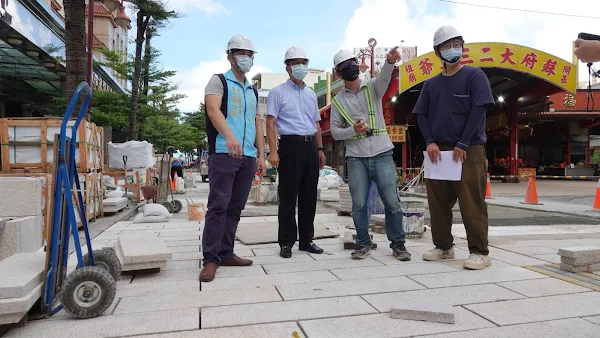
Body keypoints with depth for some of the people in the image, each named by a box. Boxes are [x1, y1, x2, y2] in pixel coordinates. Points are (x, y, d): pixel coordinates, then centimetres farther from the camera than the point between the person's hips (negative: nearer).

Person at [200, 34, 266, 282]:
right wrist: (229, 135, -33)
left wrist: (261, 155, 13)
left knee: (235, 207, 8)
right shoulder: (219, 81, 4)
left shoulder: (253, 91, 23)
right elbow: (213, 110, -14)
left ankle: (226, 253, 16)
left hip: (248, 157, 7)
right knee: (218, 205, -9)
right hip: (223, 153, -6)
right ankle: (211, 258, -3)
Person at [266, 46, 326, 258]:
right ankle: (286, 243, 6)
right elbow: (270, 123, -6)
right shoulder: (278, 92, 2)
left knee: (309, 195, 8)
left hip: (310, 146, 6)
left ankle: (307, 240, 18)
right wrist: (273, 151, -16)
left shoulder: (311, 94, 20)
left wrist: (320, 149, 17)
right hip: (291, 145, -6)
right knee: (288, 196, -3)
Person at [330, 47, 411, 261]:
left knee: (392, 202, -1)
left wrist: (390, 62, -38)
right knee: (359, 204, 4)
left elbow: (384, 77, -17)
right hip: (356, 158, 1)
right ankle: (363, 244, 20)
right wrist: (353, 130, -11)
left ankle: (398, 244, 15)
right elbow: (334, 131, 8)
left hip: (382, 154, -1)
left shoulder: (372, 87, 6)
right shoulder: (338, 101, 11)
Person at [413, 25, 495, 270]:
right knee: (438, 202, 7)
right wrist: (430, 142, -6)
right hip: (438, 151, 5)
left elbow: (479, 110, -7)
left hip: (469, 150, -4)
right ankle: (443, 246, 20)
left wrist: (462, 144, -13)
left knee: (471, 203, -5)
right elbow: (421, 115, 10)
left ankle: (479, 252, 4)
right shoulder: (431, 84, 14)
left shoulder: (474, 75, 2)